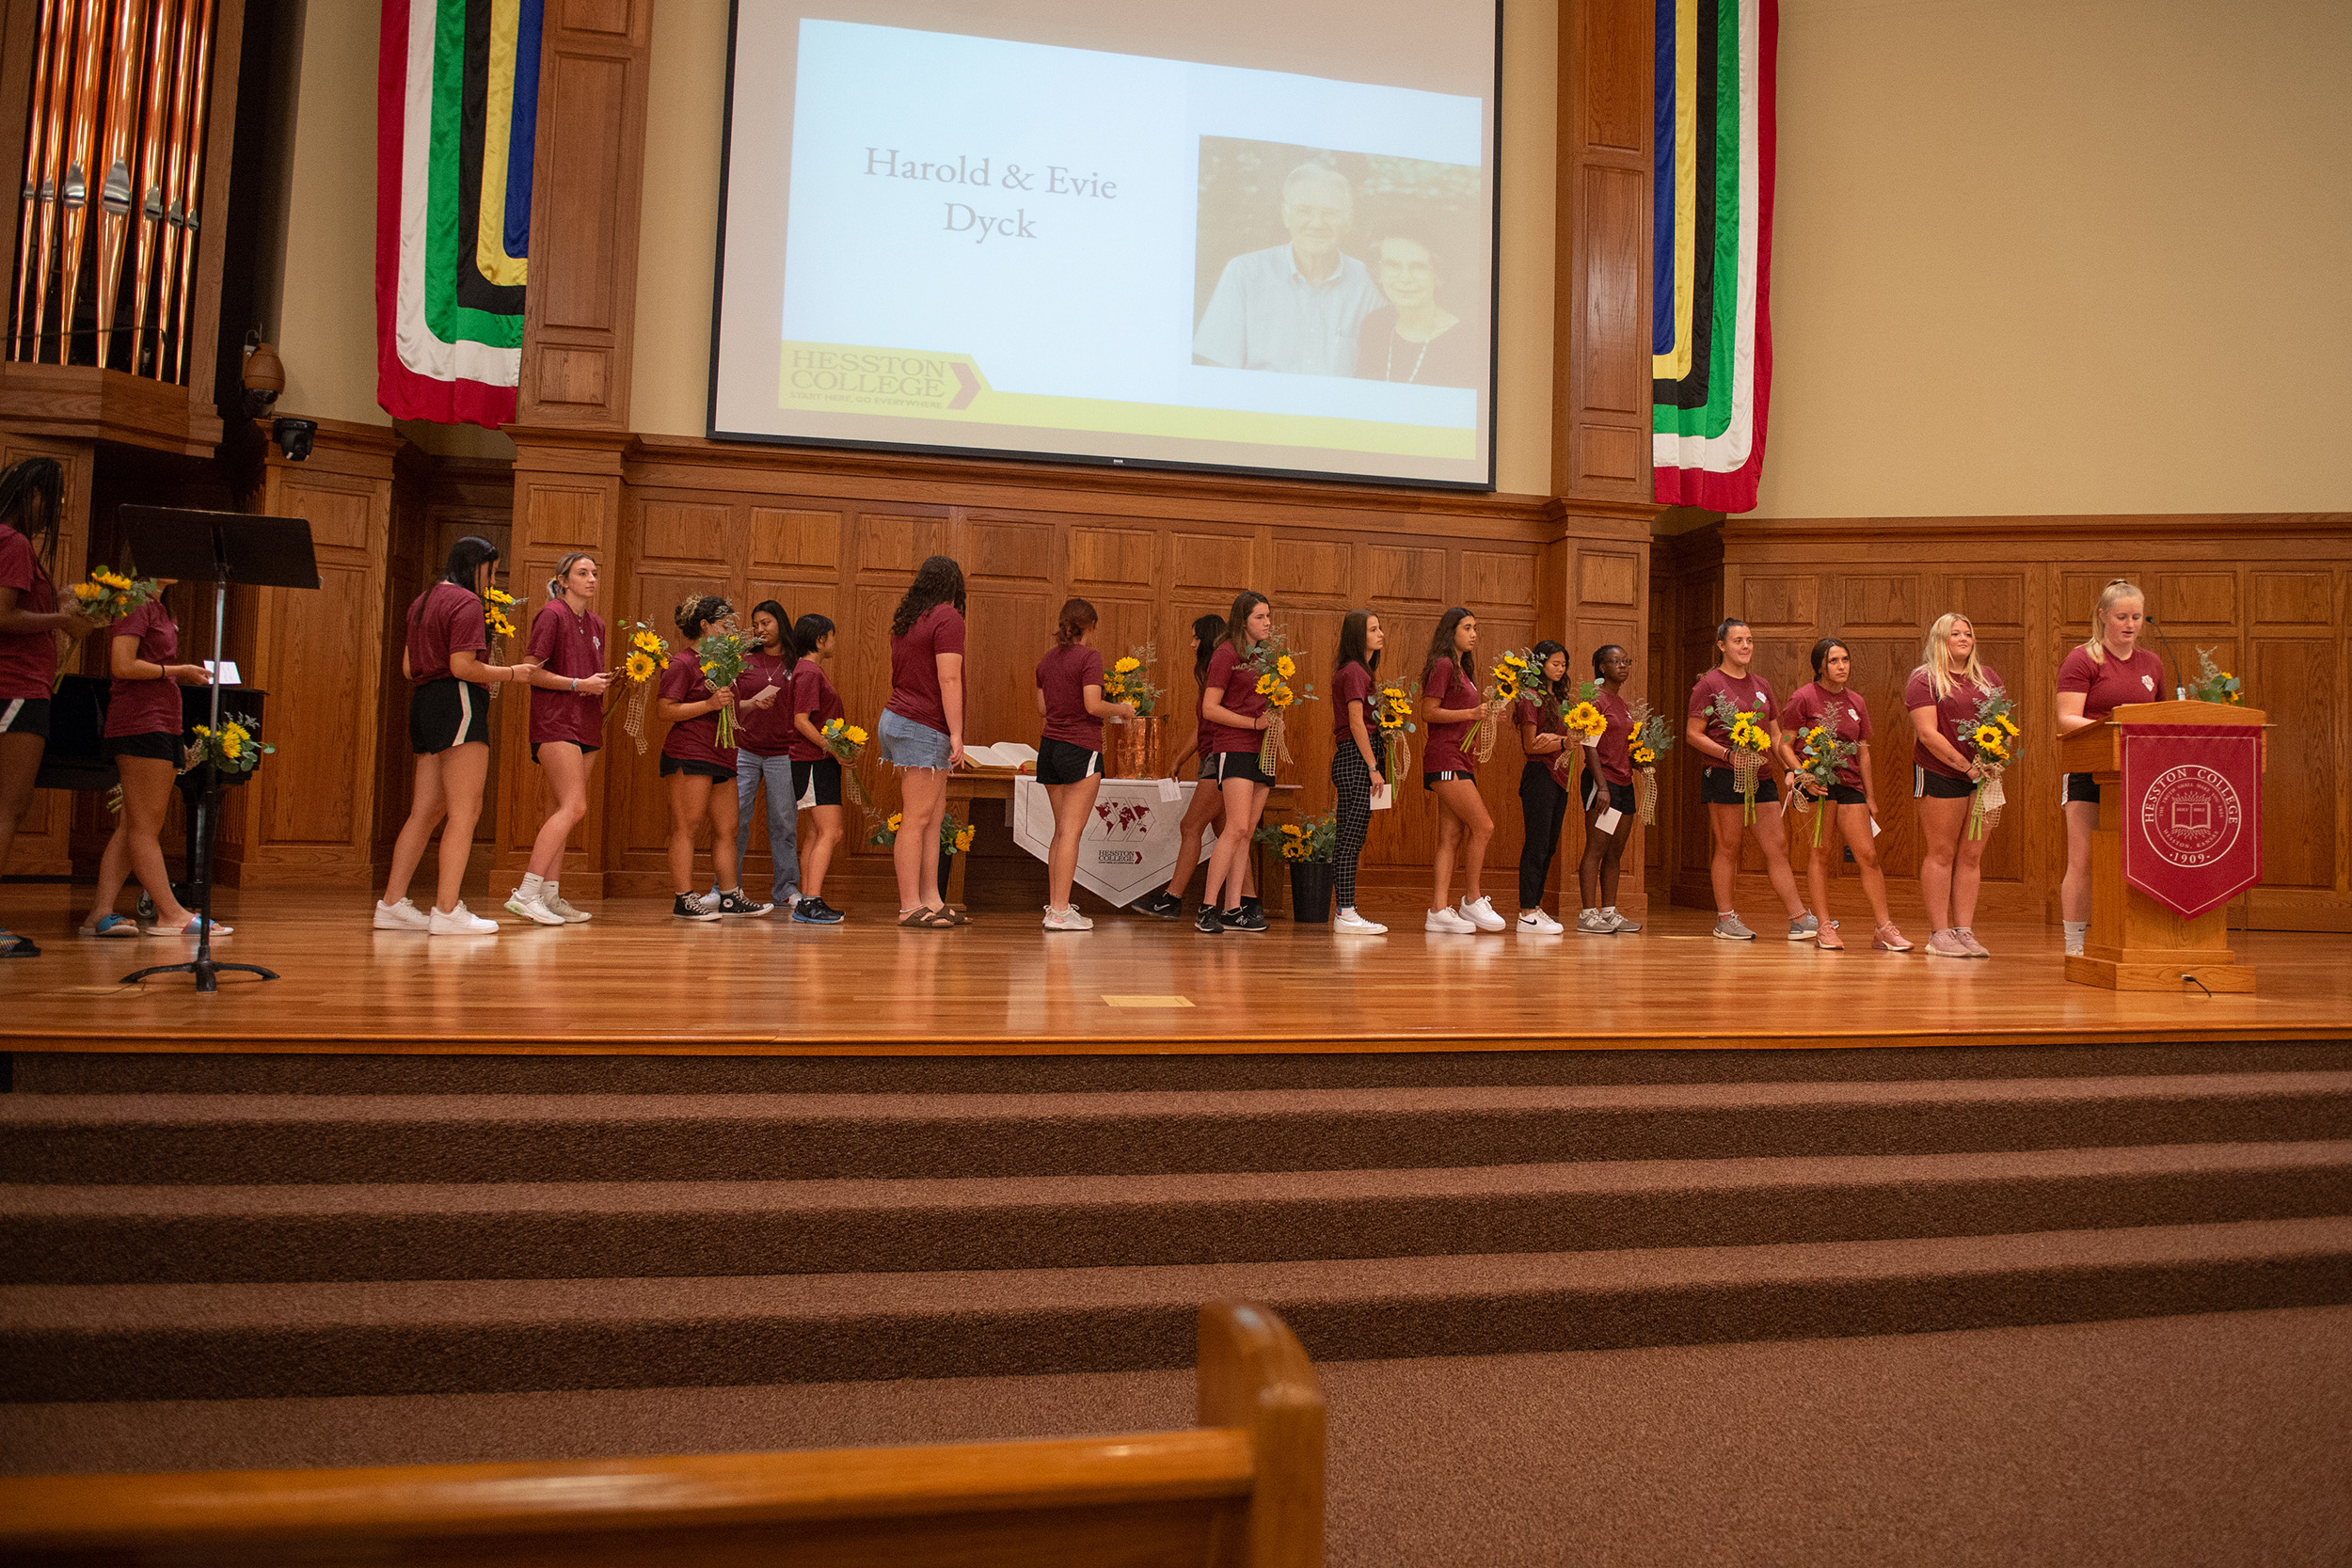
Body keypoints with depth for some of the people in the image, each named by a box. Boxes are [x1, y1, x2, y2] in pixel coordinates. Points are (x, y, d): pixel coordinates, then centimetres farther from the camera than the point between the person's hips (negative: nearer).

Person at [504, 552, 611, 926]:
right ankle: (526, 894, -17)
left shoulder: (596, 623, 18)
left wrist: (605, 681, 7)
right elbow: (530, 670, -10)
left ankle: (550, 896, 8)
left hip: (585, 726, 8)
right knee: (573, 807, -17)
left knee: (560, 811, 7)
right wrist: (579, 684, -14)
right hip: (555, 722, -8)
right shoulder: (552, 615, -5)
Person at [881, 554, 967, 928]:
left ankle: (932, 900, 14)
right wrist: (957, 735, -16)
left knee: (935, 816, 11)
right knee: (916, 820, -6)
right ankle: (910, 907, -3)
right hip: (924, 728, -9)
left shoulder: (905, 618, 15)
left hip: (899, 716, 9)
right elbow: (949, 680, -16)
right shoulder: (948, 618, -10)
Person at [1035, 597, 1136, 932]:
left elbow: (1043, 709, 15)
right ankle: (1060, 911, -7)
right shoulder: (1089, 657, -9)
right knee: (1071, 831, -6)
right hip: (1080, 749, -7)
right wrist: (1121, 709, -1)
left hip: (1050, 746, 7)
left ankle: (1054, 904, 15)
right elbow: (1092, 705, -18)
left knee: (1061, 830, 14)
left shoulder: (1047, 660, 11)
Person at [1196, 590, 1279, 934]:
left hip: (1261, 750, 8)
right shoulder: (1226, 654, -5)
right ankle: (1207, 909, -11)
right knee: (1237, 828, -15)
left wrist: (1275, 716, 2)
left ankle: (1234, 910, 8)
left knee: (1247, 832, 5)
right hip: (1234, 747, -7)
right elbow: (1210, 708, -10)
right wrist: (1255, 723, -14)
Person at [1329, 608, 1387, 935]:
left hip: (1352, 759, 10)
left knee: (1347, 838, 10)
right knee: (1352, 838, -9)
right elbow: (1357, 723, -16)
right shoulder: (1353, 671, -11)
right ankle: (1347, 915, -8)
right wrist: (1373, 767, -17)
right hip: (1356, 758, -10)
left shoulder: (1361, 670, 18)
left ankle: (1345, 910, 14)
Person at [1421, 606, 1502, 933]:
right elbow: (1429, 713, -14)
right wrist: (1471, 713, -18)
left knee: (1452, 837, 4)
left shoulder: (1460, 669, 20)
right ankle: (1472, 900, -1)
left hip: (1458, 758, 9)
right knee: (1483, 826, -12)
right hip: (1444, 758, -9)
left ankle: (1438, 910, 2)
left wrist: (1483, 716, 13)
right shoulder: (1442, 665, -7)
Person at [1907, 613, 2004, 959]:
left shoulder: (1988, 676, 16)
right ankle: (1939, 934, 1)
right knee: (1941, 853, -2)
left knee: (1972, 854, 4)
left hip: (1983, 776, 5)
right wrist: (1966, 766, -16)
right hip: (1941, 775, -5)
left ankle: (1964, 931, 8)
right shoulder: (1924, 680, -2)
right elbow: (1928, 734, -11)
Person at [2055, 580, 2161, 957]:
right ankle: (2075, 945, -2)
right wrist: (2108, 725, -26)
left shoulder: (2152, 664, 16)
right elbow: (2066, 720, -10)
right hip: (2089, 772, -5)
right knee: (2082, 862, -6)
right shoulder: (2081, 660, -2)